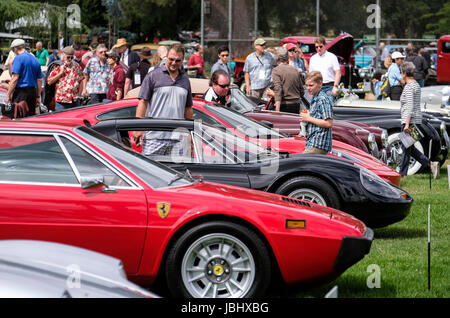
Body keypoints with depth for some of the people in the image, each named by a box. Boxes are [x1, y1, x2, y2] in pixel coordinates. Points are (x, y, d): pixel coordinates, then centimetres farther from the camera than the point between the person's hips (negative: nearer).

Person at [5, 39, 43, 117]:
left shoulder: (18, 58, -8)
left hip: (21, 91, -7)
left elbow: (15, 78, -15)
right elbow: (39, 80, 16)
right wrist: (38, 97, 21)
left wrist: (8, 95, -12)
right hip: (32, 92, 7)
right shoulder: (35, 60, 14)